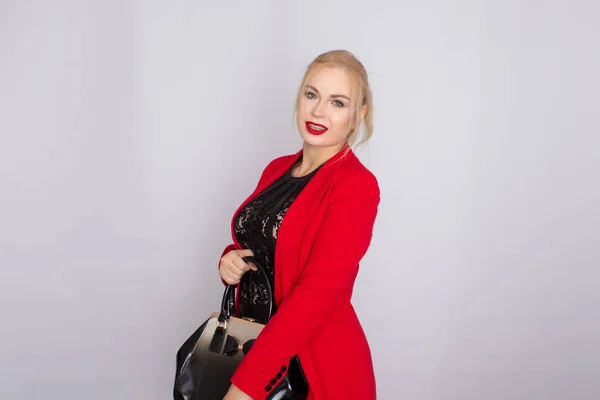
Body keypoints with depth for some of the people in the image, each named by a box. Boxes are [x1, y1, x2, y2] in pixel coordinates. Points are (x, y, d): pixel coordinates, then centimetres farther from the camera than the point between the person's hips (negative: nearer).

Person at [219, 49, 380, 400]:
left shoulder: (356, 186, -16)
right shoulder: (277, 169, 5)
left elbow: (317, 292, -23)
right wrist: (231, 260, -7)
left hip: (318, 364, -6)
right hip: (255, 347, 6)